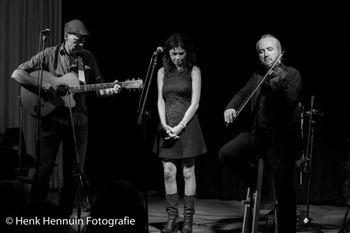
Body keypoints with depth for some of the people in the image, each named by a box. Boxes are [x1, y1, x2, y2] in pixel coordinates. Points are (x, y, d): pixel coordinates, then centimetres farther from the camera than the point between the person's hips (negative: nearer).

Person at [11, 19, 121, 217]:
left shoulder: (88, 58, 7)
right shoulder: (50, 54, -3)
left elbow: (99, 88, 12)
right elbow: (17, 74, -6)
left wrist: (110, 90, -10)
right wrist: (43, 84, -18)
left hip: (78, 120, 3)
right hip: (52, 118, -3)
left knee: (74, 171, 6)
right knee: (44, 169, -3)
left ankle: (65, 215, 18)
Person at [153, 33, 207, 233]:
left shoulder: (194, 71, 1)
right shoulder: (163, 72, 11)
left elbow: (195, 103, -5)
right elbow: (161, 100, 7)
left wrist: (180, 126, -13)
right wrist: (164, 124, -9)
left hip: (187, 125, -3)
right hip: (167, 127, 3)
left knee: (188, 173, 0)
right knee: (168, 172, 0)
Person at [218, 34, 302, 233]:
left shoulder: (292, 74, -3)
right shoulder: (258, 74, 14)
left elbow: (291, 100, -20)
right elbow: (243, 93, 5)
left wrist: (281, 82, -39)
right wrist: (231, 107, -16)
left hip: (280, 137, -5)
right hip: (256, 132, 6)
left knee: (284, 190, -7)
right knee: (226, 154, -9)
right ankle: (257, 183, 14)